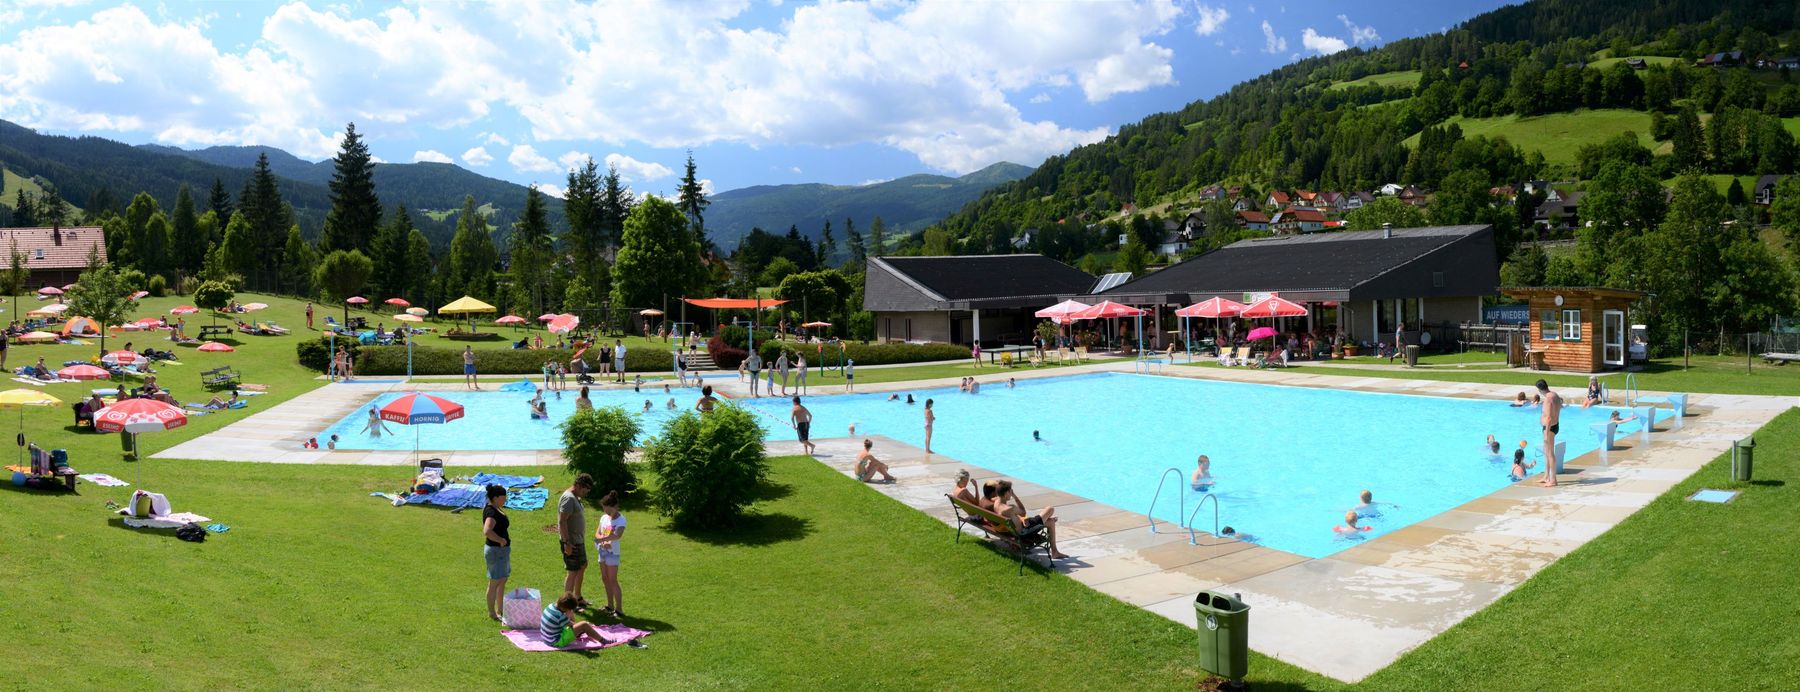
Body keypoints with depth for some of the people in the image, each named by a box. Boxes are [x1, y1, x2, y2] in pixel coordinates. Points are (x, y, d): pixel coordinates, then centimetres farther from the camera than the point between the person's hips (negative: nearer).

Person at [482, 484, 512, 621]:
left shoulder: (494, 508, 6)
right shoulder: (491, 512, -24)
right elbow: (487, 531, -40)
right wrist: (501, 540, -28)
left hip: (502, 549, 10)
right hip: (496, 550, -10)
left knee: (503, 580, 20)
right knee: (494, 583, 4)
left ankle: (500, 609, 33)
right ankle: (492, 613, 17)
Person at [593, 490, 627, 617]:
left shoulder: (620, 520, -14)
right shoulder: (604, 517, 7)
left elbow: (618, 535, -29)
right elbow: (597, 533, 6)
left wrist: (601, 539, -34)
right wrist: (603, 542, -13)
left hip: (612, 553, -7)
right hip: (602, 551, 7)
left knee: (612, 580, -8)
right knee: (605, 579, 14)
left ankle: (619, 610, -6)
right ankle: (610, 606, 25)